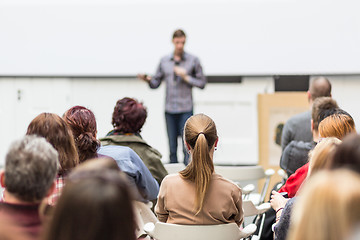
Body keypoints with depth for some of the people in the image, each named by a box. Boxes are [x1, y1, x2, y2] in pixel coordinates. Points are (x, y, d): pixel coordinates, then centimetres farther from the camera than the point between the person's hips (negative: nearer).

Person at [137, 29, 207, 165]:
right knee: (172, 147, 5)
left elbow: (202, 83, 3)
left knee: (187, 147, -9)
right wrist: (148, 79, -9)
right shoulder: (164, 61, 10)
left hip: (186, 109, -3)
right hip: (169, 109, 3)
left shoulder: (193, 60, 3)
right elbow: (156, 83, 12)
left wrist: (186, 77, -9)